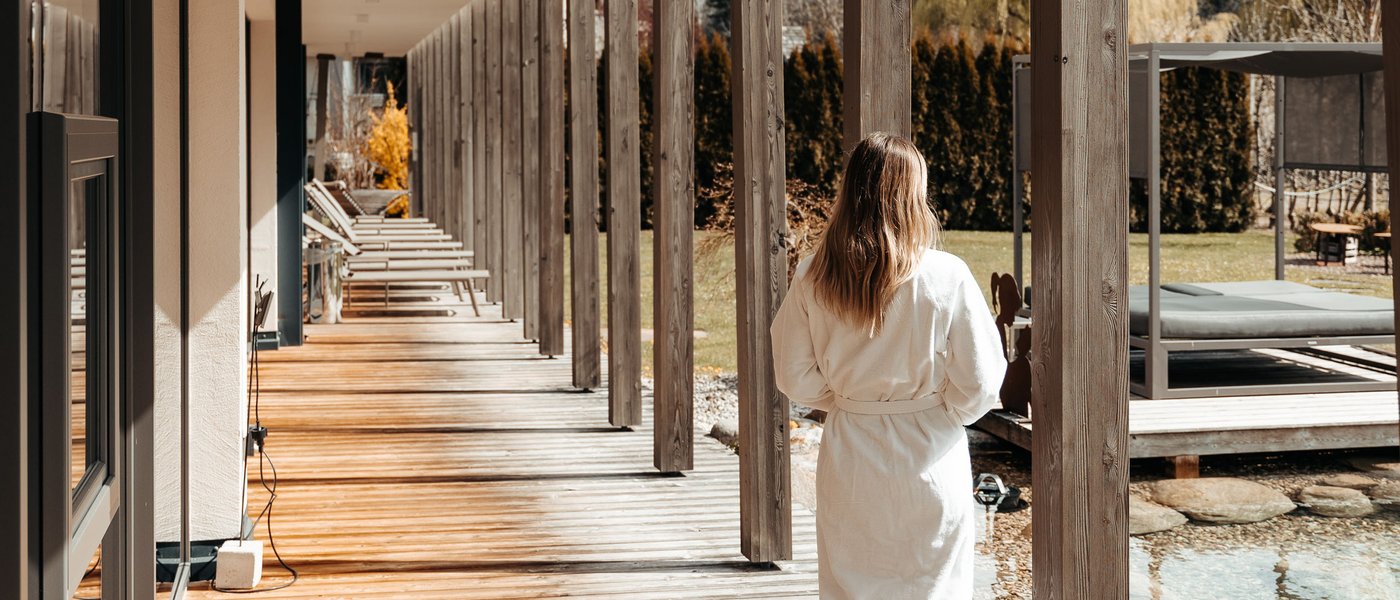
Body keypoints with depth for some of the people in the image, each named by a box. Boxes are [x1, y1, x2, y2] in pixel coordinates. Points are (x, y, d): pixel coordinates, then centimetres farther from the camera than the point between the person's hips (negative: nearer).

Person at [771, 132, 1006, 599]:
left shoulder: (812, 278, -7)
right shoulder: (946, 276, -14)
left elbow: (795, 377, 0)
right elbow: (978, 385, -9)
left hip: (848, 460, 2)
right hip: (928, 463, -2)